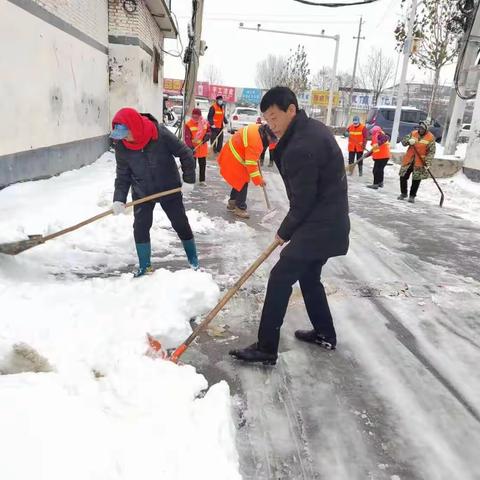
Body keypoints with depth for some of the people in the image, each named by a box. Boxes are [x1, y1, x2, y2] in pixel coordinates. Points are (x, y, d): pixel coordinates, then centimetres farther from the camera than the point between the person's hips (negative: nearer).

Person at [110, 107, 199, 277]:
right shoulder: (121, 146, -14)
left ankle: (193, 259, 27)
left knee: (181, 224, 7)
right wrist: (119, 199, -19)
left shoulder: (161, 134, -25)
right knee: (140, 227, -4)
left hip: (169, 189, -2)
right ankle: (145, 267, 14)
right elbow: (122, 175, -7)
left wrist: (188, 179, -15)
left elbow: (186, 154, -15)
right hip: (142, 193, 2)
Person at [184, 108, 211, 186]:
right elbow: (187, 138, -20)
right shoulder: (188, 125, -17)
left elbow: (208, 131, 9)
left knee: (203, 164, 14)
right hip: (193, 149, -4)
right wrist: (191, 148, -32)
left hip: (202, 148, 4)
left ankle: (202, 180, 27)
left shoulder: (205, 122, -4)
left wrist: (206, 137, -13)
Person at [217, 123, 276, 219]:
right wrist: (258, 179, -24)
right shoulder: (255, 140, -31)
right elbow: (251, 163, -30)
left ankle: (232, 203, 31)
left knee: (239, 181, 18)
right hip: (233, 160, -10)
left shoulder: (257, 129, -2)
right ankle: (240, 208, 4)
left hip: (231, 156, 10)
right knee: (243, 183, -5)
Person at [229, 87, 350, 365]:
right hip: (330, 222, 10)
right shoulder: (312, 128, 8)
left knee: (280, 279, -6)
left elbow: (302, 202, -18)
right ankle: (325, 334, 35)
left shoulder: (301, 147, -24)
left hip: (318, 227, -10)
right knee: (309, 277, 21)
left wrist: (284, 233, -4)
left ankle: (266, 348, 3)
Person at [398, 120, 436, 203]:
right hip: (409, 159, 3)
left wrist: (427, 163, -14)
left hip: (420, 162, -3)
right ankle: (403, 193, 23)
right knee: (403, 177, 3)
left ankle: (412, 196, 17)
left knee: (416, 180, 2)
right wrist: (408, 141, -21)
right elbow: (403, 141, 1)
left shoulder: (431, 137, -4)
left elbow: (431, 152, -5)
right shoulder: (413, 133, 4)